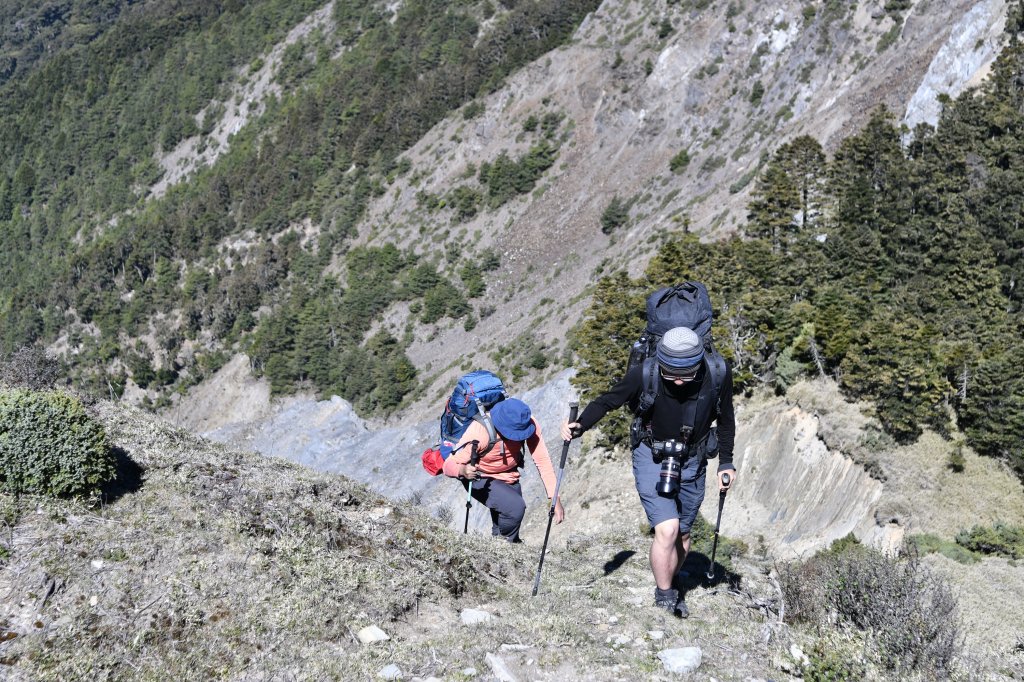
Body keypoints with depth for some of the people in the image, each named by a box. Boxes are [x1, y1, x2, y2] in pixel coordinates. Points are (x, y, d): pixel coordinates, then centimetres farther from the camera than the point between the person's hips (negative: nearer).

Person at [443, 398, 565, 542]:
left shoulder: (528, 423, -27)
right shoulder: (479, 432, -37)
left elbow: (542, 460, -25)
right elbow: (448, 465, -33)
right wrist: (462, 470, -56)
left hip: (509, 477, 5)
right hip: (481, 479, -5)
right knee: (516, 507, -27)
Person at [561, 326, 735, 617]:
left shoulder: (718, 373, -19)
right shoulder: (644, 374, -25)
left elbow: (725, 419, 0)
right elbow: (607, 401, -10)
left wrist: (726, 463, 2)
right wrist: (579, 426, -26)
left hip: (693, 462, 3)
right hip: (652, 458, -3)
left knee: (682, 536, 12)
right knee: (667, 530, -17)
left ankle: (666, 589, 34)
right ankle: (664, 599, 0)